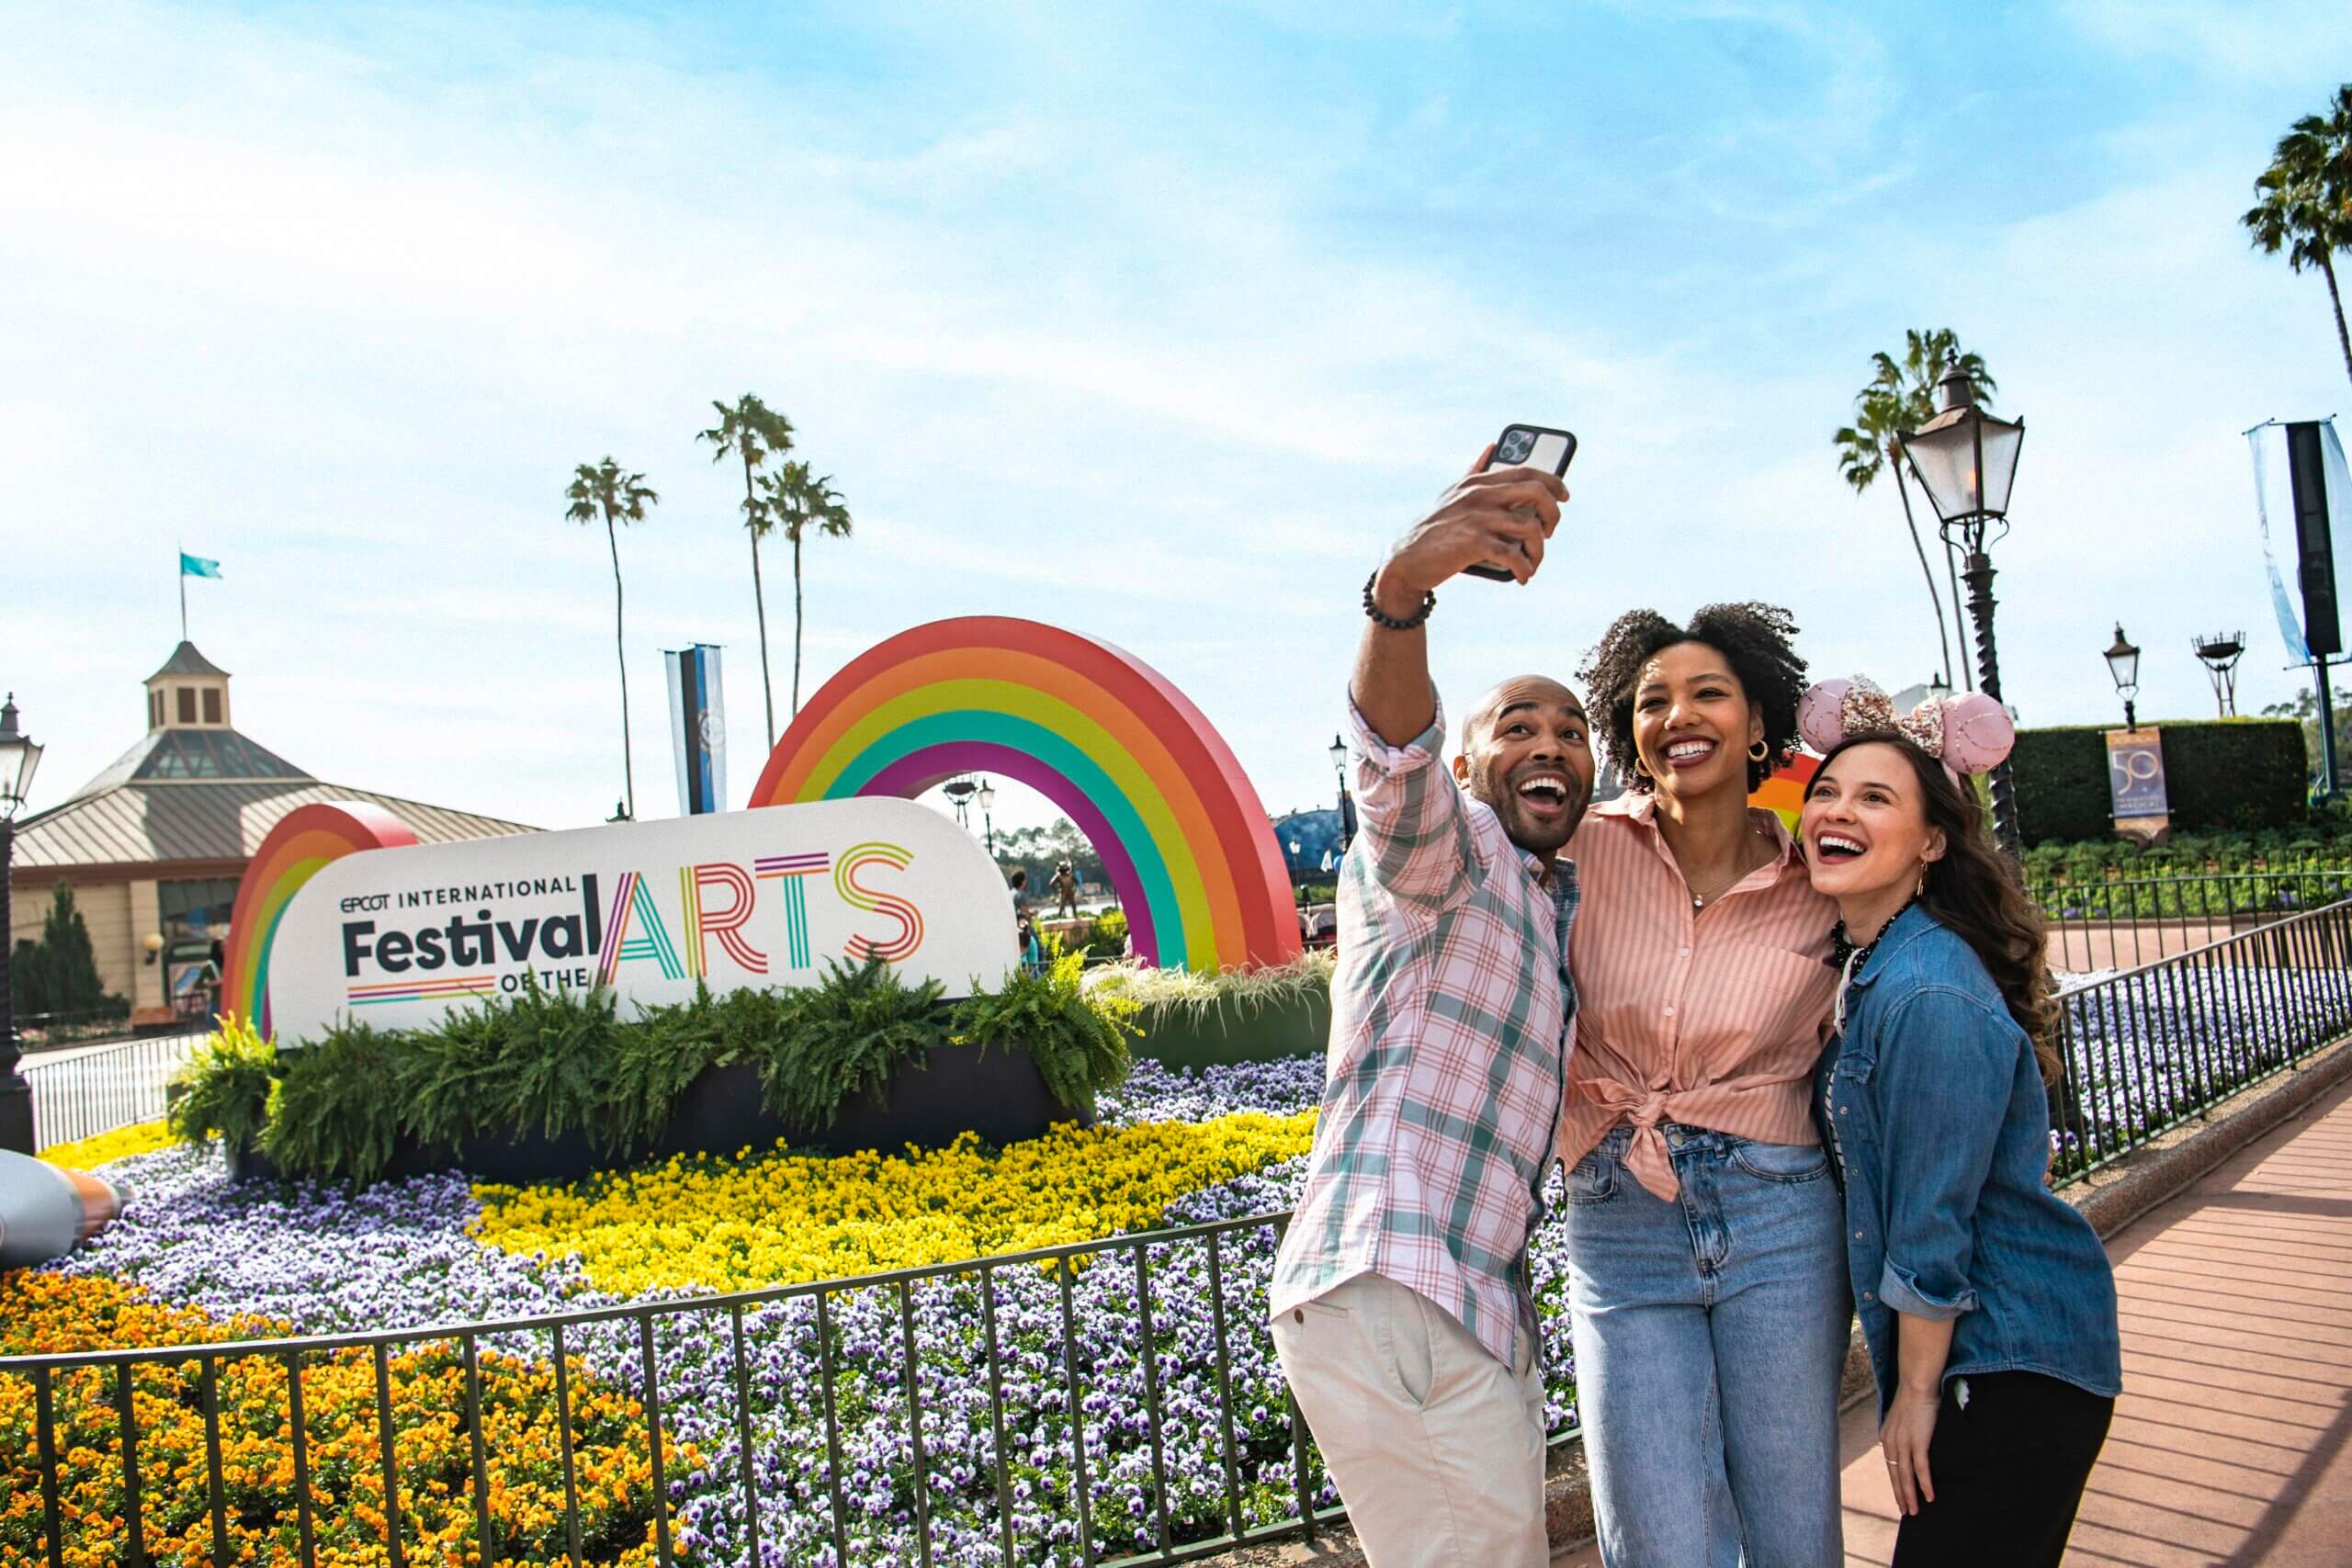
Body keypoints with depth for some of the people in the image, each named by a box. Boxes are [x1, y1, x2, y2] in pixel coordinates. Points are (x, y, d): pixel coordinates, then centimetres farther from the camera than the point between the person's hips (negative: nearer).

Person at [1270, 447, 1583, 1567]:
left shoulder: (1573, 918, 22)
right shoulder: (1446, 854, -5)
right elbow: (1393, 759, -28)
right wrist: (1402, 589, -48)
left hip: (1484, 1315, 9)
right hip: (1389, 1297, -9)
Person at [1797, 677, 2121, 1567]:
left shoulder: (1930, 997, -24)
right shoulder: (1869, 966, 4)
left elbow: (1933, 1225, -20)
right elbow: (1883, 1178, 11)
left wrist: (1915, 1390, -12)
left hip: (2014, 1359, -8)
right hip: (1977, 1349, 9)